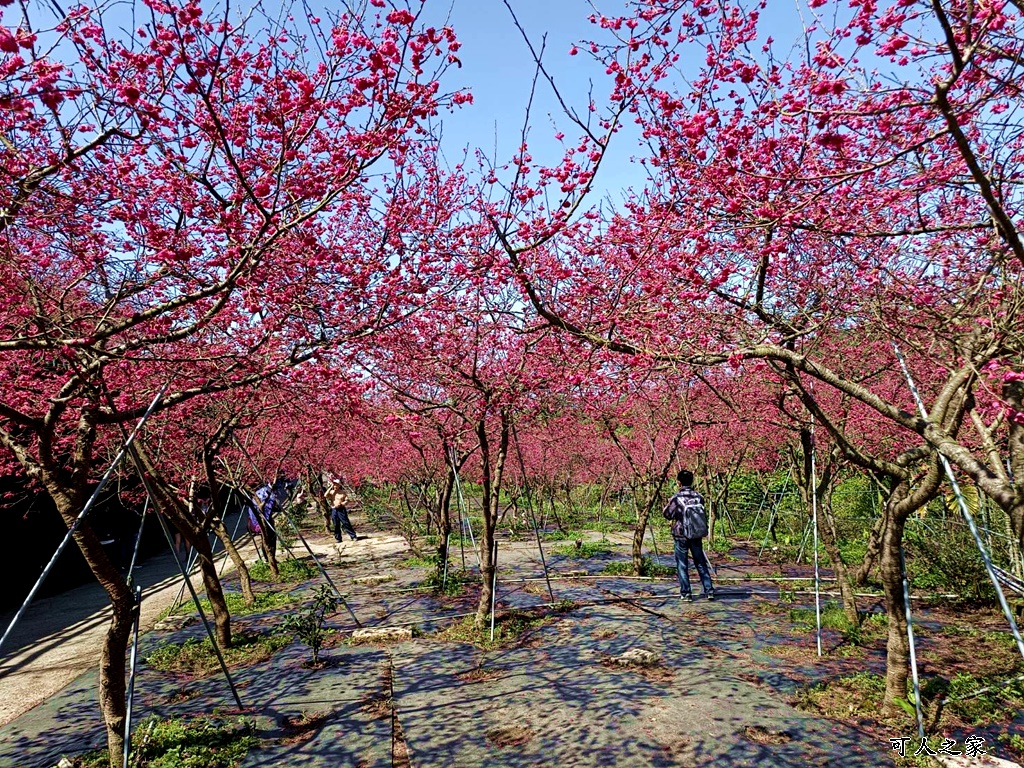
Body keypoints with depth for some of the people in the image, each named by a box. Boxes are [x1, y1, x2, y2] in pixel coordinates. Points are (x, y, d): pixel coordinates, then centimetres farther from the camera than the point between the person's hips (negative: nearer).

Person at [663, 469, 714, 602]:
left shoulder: (676, 498, -14)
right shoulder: (699, 497, -2)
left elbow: (668, 515, -5)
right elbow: (703, 514, 8)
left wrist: (668, 504, 11)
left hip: (681, 536, -4)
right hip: (697, 535, 4)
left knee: (682, 565, 5)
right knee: (701, 563, 14)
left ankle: (685, 593, 6)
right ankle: (709, 591, 14)